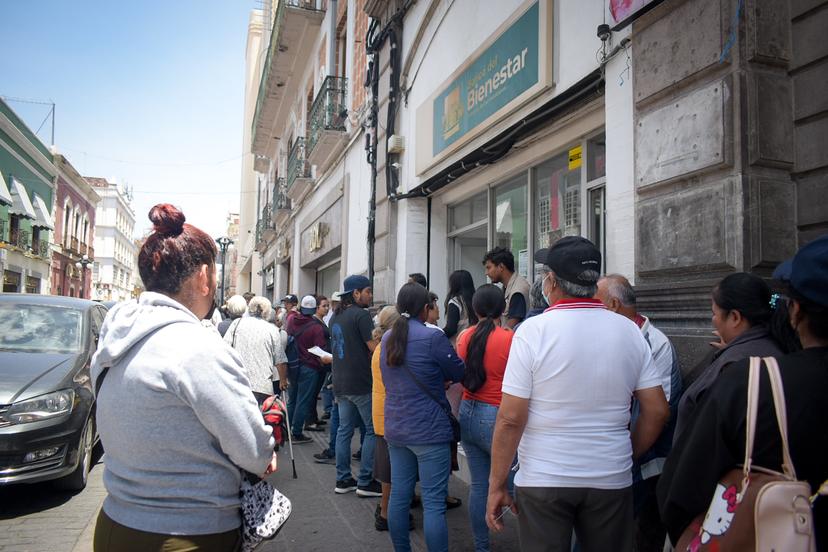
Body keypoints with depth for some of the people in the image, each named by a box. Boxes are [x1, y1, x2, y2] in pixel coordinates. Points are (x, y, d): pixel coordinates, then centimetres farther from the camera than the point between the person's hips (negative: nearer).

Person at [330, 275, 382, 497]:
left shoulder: (335, 317, 13)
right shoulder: (361, 314, -14)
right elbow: (374, 347, -18)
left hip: (341, 383, 8)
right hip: (361, 383, -8)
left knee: (344, 429, 13)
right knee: (373, 429, 1)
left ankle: (343, 480, 18)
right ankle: (365, 482, 4)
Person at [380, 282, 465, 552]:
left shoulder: (387, 338, 8)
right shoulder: (433, 337, -14)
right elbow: (458, 373, -4)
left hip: (395, 429, 7)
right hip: (429, 430, -7)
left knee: (399, 496, 13)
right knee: (434, 503, -1)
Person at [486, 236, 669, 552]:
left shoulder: (533, 330, -13)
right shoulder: (629, 331, -1)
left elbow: (511, 418, -13)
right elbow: (657, 411, 2)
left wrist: (497, 485, -4)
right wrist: (627, 457, 15)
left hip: (543, 479, -3)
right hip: (611, 479, 4)